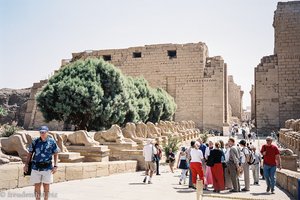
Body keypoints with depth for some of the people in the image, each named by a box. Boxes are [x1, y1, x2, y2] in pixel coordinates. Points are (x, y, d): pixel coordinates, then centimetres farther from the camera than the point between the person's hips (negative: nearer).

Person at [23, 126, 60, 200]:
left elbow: (55, 154, 3)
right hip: (36, 167, 1)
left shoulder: (52, 142, -3)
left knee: (46, 186, 7)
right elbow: (30, 153, 8)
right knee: (37, 186, 7)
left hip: (47, 167, -1)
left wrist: (55, 166, -3)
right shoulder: (35, 141, 1)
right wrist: (26, 165, 3)